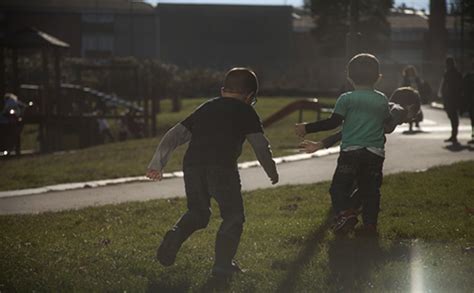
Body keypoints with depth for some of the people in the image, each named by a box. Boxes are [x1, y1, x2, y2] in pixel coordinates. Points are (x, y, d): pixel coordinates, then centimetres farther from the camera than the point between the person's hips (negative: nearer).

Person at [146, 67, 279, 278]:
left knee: (197, 212, 22)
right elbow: (260, 144, 9)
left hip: (192, 165, 4)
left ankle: (175, 235, -4)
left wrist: (156, 164, 22)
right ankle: (223, 264, 3)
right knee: (233, 216, 11)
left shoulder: (205, 109, 27)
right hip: (222, 167, -4)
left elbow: (175, 135, 23)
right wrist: (272, 171, 24)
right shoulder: (245, 112, 15)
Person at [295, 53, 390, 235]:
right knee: (371, 189, 11)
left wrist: (307, 128, -2)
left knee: (339, 186, 1)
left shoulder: (346, 99, -3)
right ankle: (370, 222, 4)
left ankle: (344, 212, -22)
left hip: (350, 150, -3)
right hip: (376, 152, 3)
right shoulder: (382, 100, 8)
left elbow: (333, 122, -8)